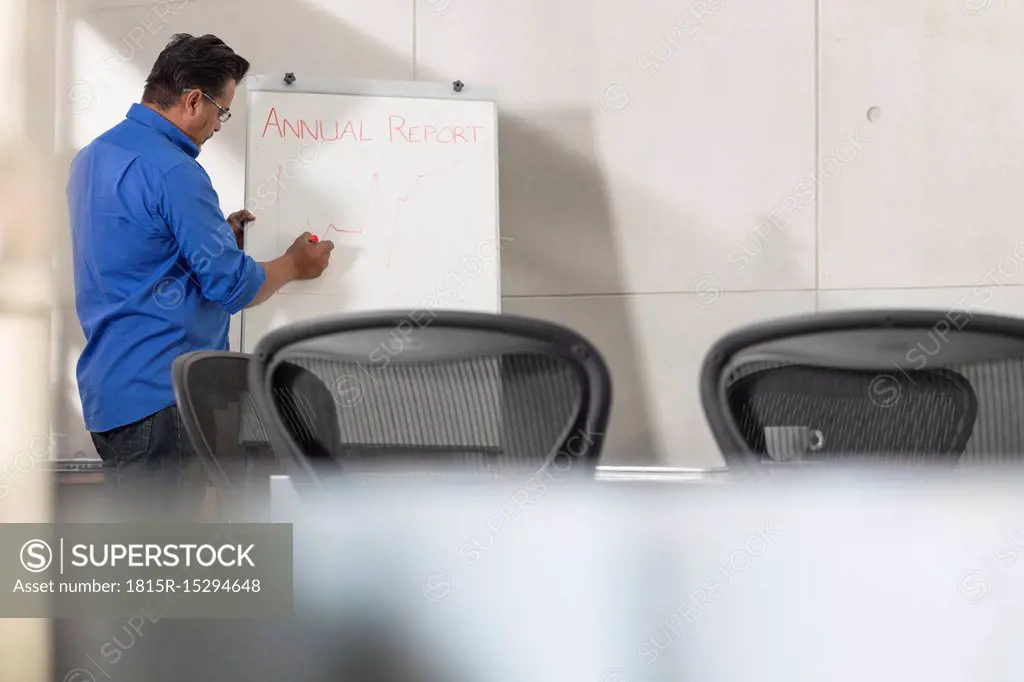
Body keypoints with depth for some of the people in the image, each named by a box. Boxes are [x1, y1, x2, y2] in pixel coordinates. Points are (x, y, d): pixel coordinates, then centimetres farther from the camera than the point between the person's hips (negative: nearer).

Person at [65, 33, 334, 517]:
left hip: (107, 388, 10)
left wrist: (218, 235, 20)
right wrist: (295, 265, 4)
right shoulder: (173, 172, -18)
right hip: (159, 396, -10)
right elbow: (233, 287, -14)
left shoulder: (92, 156, 12)